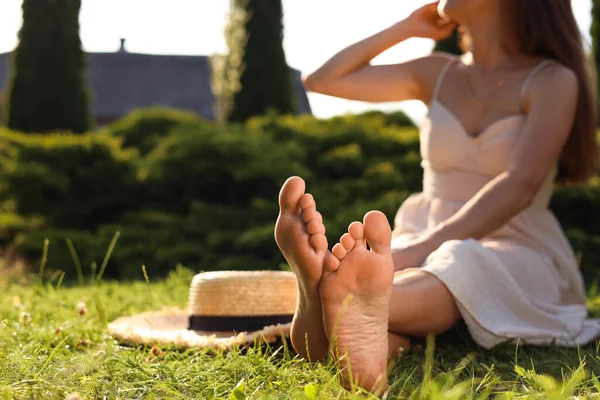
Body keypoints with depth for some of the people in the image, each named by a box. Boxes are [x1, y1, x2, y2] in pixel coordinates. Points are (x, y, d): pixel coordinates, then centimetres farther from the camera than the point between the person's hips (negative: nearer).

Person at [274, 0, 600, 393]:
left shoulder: (553, 80, -3)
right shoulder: (437, 74, 15)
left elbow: (519, 185, -20)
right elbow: (322, 80, 15)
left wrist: (422, 248, -33)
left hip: (517, 259, -3)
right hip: (435, 247, 4)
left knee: (458, 274, -39)